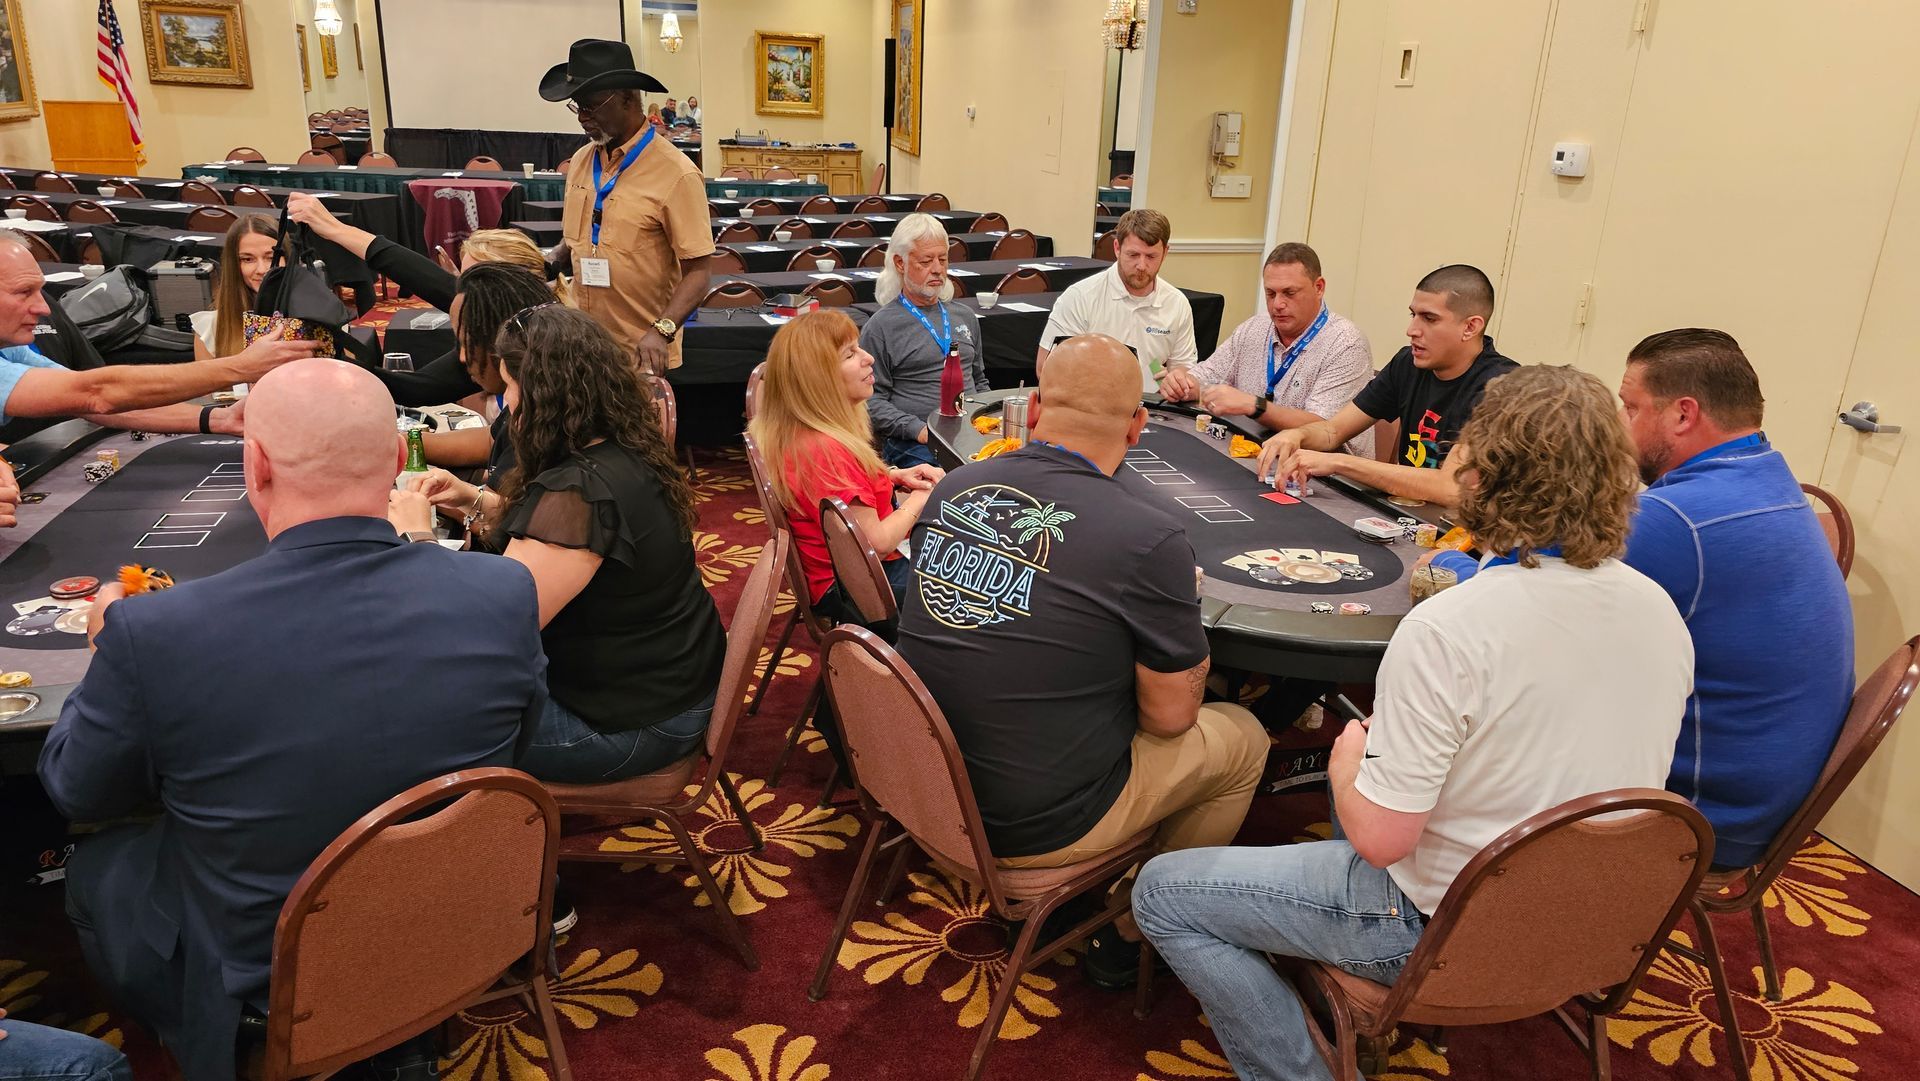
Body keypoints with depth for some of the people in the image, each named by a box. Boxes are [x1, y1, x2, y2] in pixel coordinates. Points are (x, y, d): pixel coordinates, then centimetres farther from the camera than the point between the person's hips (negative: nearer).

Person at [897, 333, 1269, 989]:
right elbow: (1170, 716, -12)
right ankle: (1132, 940, 26)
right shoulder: (1150, 540, -22)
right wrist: (1188, 651, 7)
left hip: (924, 784, 6)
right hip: (1032, 830, -6)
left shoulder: (952, 490, -5)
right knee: (1242, 739, 14)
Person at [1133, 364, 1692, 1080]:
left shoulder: (1444, 631, -31)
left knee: (1161, 892, 1)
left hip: (1445, 933, -7)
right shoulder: (1661, 611, -7)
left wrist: (1349, 757, -5)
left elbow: (1380, 838, -26)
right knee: (1361, 759, 31)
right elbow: (1557, 760, 9)